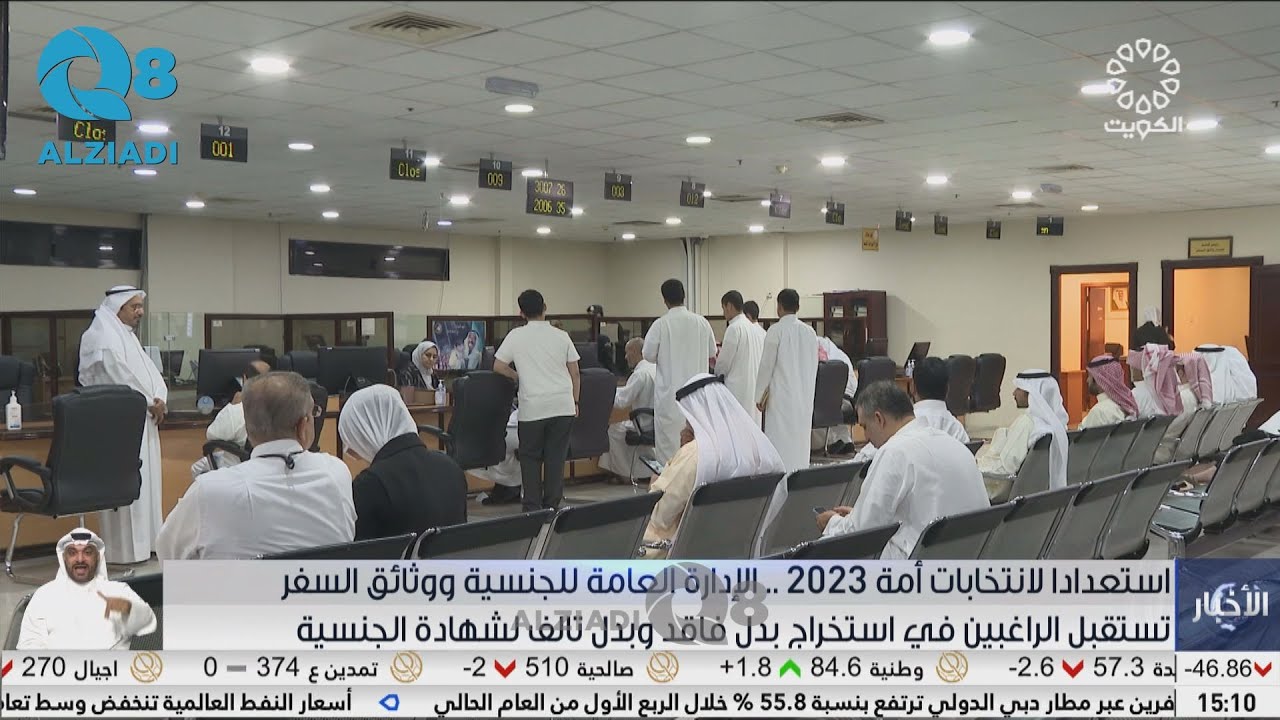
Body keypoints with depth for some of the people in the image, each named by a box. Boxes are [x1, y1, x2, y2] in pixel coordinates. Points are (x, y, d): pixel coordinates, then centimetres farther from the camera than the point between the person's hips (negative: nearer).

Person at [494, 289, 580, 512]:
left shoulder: (516, 336, 0)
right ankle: (552, 505, 10)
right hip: (563, 405, 2)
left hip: (533, 406, -2)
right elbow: (574, 372, 7)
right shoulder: (561, 335, 5)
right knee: (556, 456, 7)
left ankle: (532, 507, 9)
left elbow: (498, 366, 2)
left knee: (530, 457, 9)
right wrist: (575, 402, 17)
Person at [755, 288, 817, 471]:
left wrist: (760, 395, 0)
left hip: (782, 395, -5)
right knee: (801, 440, 10)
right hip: (805, 395, 6)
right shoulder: (809, 332, 6)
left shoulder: (776, 330, -9)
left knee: (780, 442, -3)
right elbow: (813, 366, 12)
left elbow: (767, 364, -7)